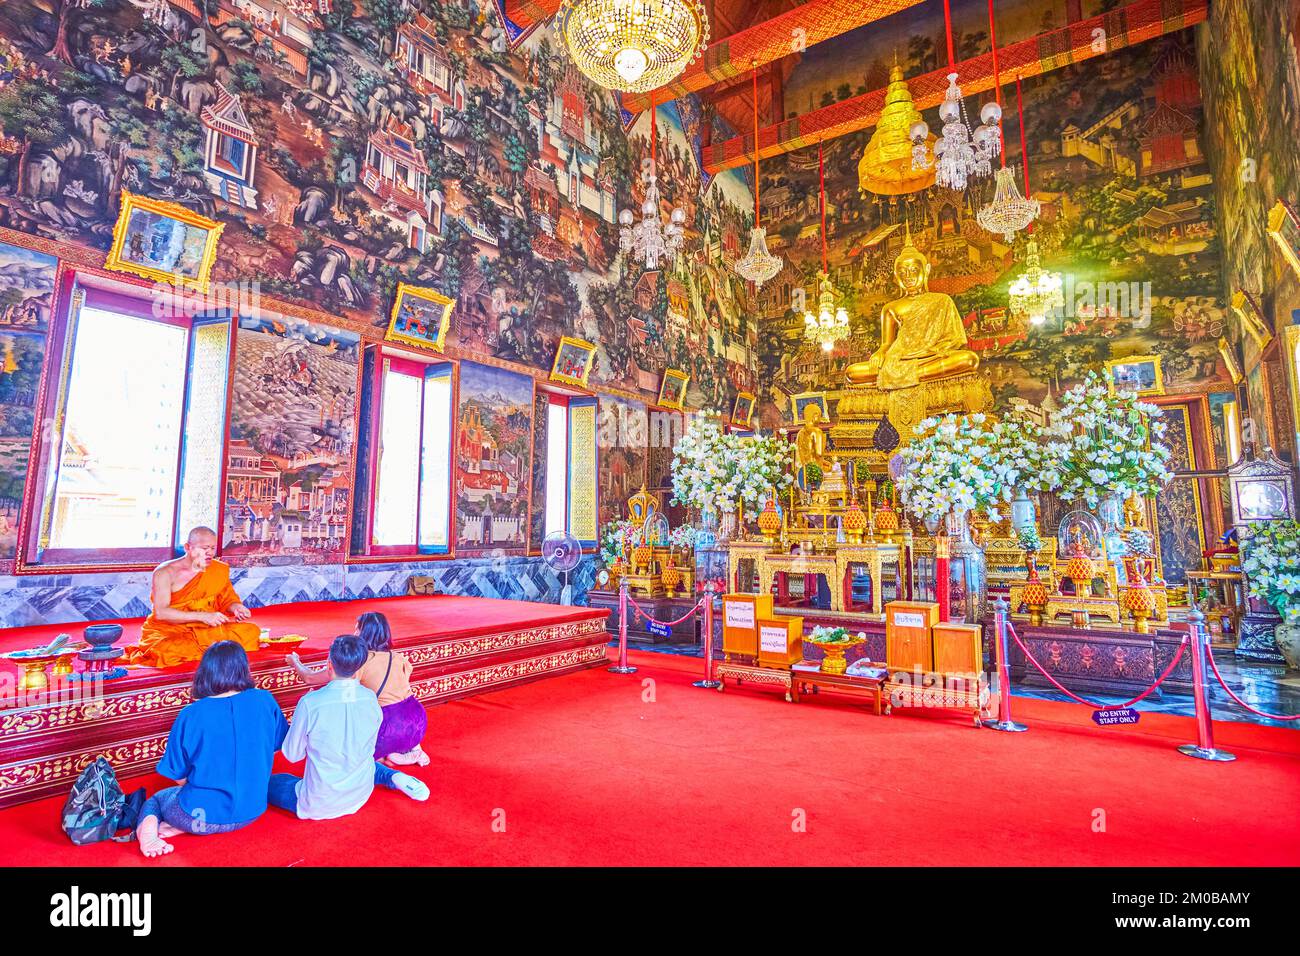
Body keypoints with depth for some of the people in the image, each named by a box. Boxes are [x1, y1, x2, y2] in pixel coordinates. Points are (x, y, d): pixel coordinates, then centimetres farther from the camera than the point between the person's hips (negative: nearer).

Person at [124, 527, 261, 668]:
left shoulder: (220, 570, 6)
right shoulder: (165, 572, -7)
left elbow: (227, 599, 17)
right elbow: (160, 612, -17)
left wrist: (236, 607, -8)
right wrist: (202, 616, -27)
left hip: (207, 630, 5)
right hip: (169, 631, -5)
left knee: (251, 631, -18)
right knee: (166, 649, -39)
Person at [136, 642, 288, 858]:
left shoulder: (190, 715, -14)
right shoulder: (265, 701, -10)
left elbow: (180, 778, -5)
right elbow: (274, 748, 5)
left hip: (202, 817, -1)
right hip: (251, 811, 2)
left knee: (155, 799, 29)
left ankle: (148, 825, -1)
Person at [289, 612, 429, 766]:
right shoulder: (397, 657, 9)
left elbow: (310, 679, 5)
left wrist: (295, 661, 26)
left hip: (393, 729, -6)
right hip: (419, 720, 6)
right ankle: (414, 748, 18)